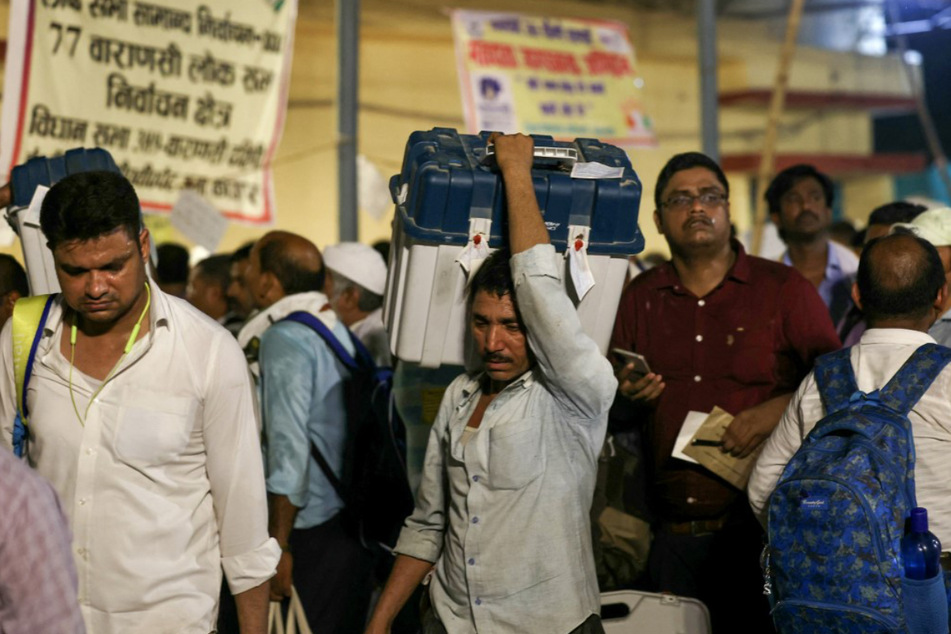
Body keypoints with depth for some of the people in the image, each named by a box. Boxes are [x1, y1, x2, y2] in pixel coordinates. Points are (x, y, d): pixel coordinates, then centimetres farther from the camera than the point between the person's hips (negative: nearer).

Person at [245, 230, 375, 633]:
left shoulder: (284, 339, -13)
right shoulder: (338, 330, 12)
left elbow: (289, 448, -19)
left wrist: (279, 544, -17)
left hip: (312, 535, -8)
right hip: (353, 522, 8)